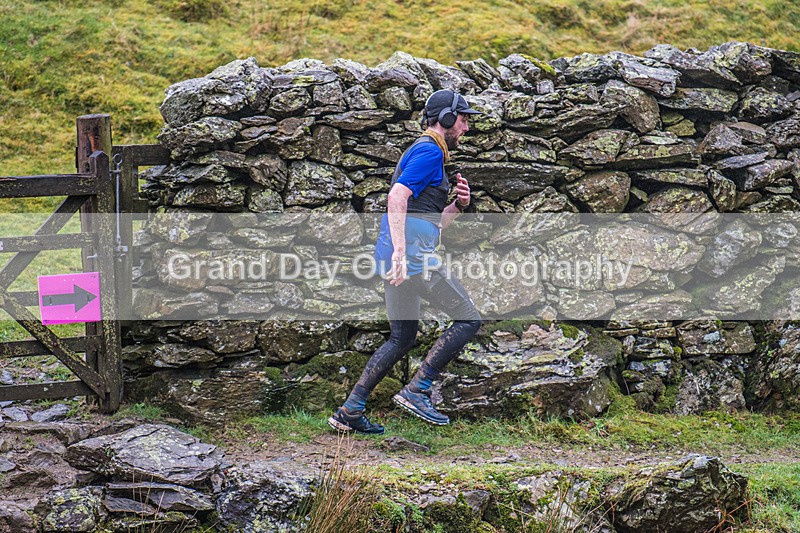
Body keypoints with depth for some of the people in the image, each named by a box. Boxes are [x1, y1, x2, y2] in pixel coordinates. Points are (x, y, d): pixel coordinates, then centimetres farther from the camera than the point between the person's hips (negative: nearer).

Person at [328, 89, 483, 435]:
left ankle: (349, 412, 11)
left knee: (401, 339, 15)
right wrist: (401, 250, -28)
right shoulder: (429, 151, -6)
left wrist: (458, 205, 12)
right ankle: (417, 391, -10)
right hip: (412, 254, -10)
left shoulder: (423, 152, 26)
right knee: (468, 319, -5)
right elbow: (397, 196, -21)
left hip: (399, 258, 10)